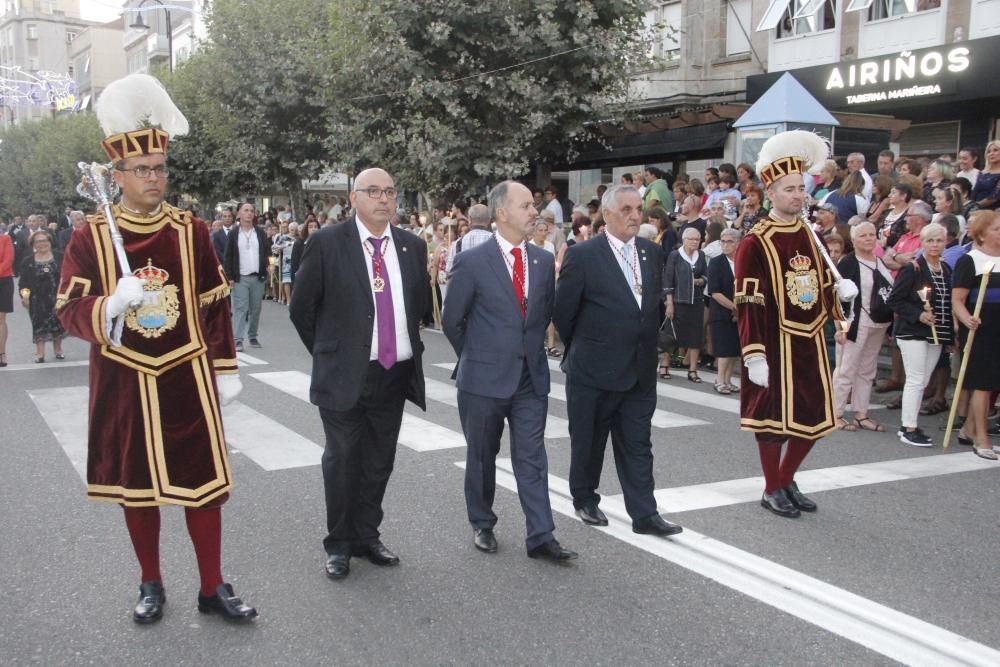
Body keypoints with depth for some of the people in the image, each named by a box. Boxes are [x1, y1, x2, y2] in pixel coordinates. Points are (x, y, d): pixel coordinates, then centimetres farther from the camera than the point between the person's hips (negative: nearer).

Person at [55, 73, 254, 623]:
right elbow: (68, 310, -6)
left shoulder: (192, 231, 1)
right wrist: (112, 304, -26)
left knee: (203, 481, 4)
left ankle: (213, 588, 18)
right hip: (125, 385, 0)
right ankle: (151, 586, 29)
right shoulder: (90, 236, -3)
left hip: (187, 381, 0)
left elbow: (215, 306, 5)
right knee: (135, 484, 11)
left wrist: (225, 369, 4)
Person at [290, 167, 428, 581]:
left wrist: (408, 347, 13)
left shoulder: (412, 246, 5)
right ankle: (339, 544, 22)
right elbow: (302, 307, -1)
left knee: (379, 462, 14)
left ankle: (367, 536, 30)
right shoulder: (327, 243, -8)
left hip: (395, 374, 4)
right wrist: (329, 355, 4)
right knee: (342, 462, 6)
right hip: (345, 376, -4)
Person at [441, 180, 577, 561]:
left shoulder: (544, 261, 3)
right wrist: (476, 358, 7)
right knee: (481, 457, 11)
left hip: (531, 376, 3)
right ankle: (482, 525, 28)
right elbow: (451, 320, -1)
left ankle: (540, 537, 6)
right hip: (484, 379, -3)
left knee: (532, 457, 3)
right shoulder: (472, 262, -10)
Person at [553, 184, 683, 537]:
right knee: (588, 441, 12)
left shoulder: (653, 253, 5)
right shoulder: (582, 255, -12)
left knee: (637, 444, 7)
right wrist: (582, 349, 6)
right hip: (593, 370, -4)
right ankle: (585, 500, 30)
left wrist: (646, 343, 14)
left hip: (641, 369, 4)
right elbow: (562, 312, -5)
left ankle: (644, 515, 11)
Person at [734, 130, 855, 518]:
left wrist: (840, 292, -4)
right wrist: (754, 356, -20)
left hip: (811, 343, 7)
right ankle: (772, 491, 21)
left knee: (815, 417, 12)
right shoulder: (755, 243, -13)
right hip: (776, 345, -7)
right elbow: (748, 303, -16)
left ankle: (787, 480, 32)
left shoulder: (811, 235, 8)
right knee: (773, 417, 3)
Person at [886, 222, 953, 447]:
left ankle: (909, 425, 19)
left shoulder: (946, 270, 10)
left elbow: (948, 303, 17)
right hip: (912, 333, -7)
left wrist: (950, 335, 12)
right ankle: (908, 430, 1)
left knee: (922, 382, 10)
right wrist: (918, 315, -20)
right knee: (916, 380, -6)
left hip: (936, 334, 7)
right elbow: (894, 300, -11)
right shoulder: (911, 269, -10)